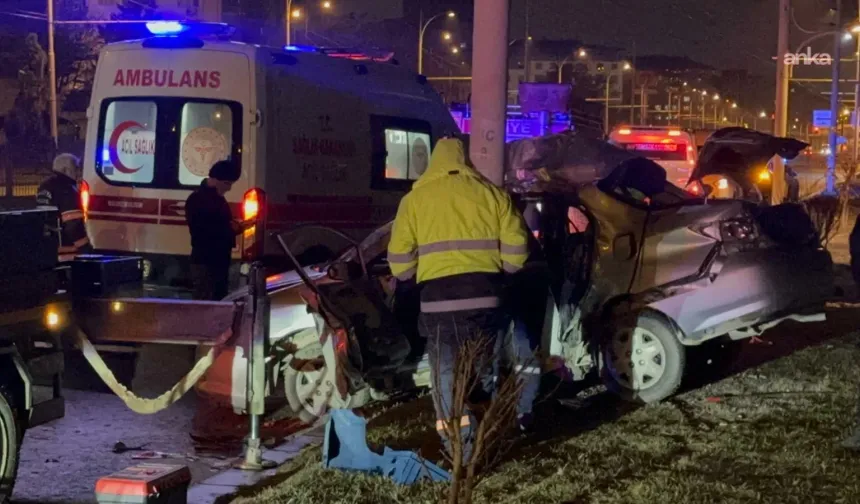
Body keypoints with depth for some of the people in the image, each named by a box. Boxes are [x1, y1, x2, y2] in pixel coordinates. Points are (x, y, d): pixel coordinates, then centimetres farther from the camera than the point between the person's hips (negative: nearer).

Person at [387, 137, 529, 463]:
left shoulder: (415, 198, 6)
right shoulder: (492, 193, 8)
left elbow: (399, 261, 2)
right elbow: (516, 251, 5)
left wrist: (414, 276, 21)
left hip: (439, 297, -2)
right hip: (484, 295, 2)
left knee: (447, 375, 4)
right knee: (482, 371, 14)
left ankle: (461, 449, 0)